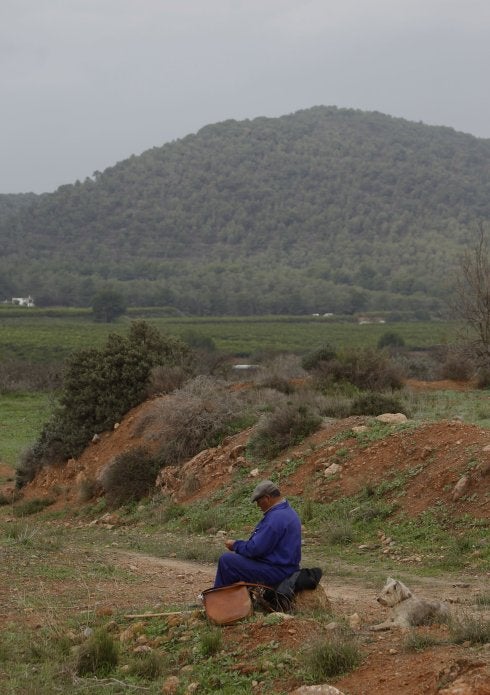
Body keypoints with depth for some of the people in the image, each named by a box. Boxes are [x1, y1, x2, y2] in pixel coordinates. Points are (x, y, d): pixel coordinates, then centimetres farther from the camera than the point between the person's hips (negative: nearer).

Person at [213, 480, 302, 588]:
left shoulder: (276, 518, -23)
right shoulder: (287, 511, 11)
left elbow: (256, 548, -23)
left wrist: (235, 545, -6)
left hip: (276, 572, -11)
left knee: (226, 560, -8)